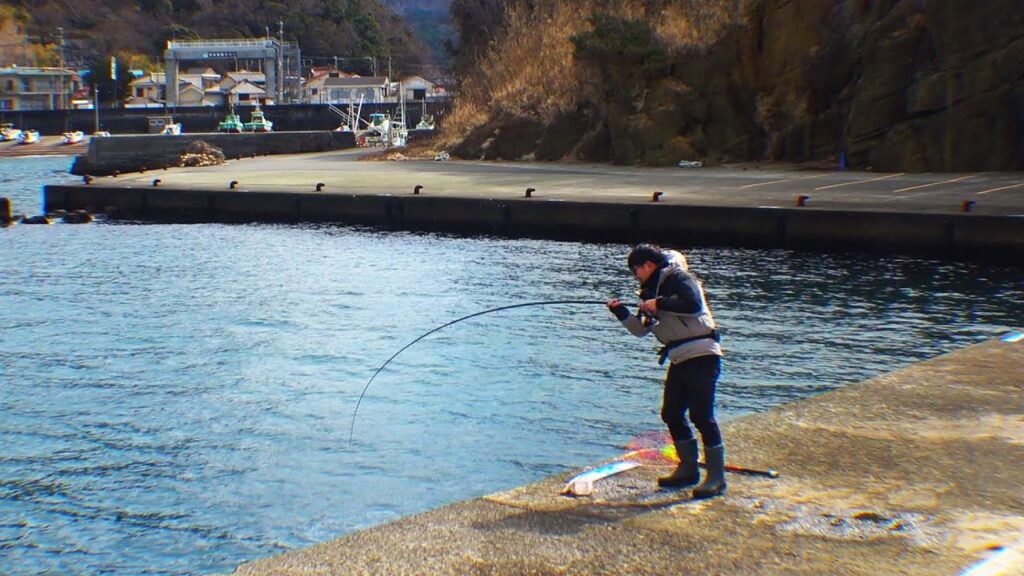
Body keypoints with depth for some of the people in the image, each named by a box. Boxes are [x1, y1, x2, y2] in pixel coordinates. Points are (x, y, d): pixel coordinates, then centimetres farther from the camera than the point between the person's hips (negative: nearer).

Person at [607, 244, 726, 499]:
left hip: (701, 356, -10)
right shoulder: (653, 290, 18)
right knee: (671, 414, 11)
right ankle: (688, 469, 21)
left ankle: (716, 477, -5)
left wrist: (659, 303, -19)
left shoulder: (678, 278, -8)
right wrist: (622, 313, 3)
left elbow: (693, 304, -26)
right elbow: (641, 329, 19)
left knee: (701, 415, -11)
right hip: (680, 359, 10)